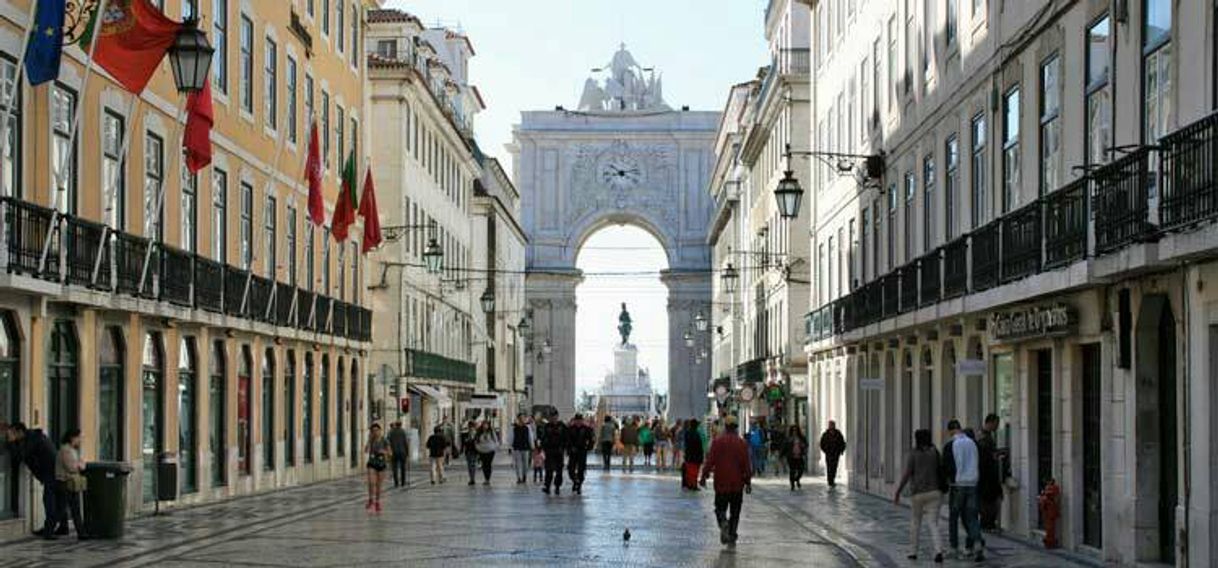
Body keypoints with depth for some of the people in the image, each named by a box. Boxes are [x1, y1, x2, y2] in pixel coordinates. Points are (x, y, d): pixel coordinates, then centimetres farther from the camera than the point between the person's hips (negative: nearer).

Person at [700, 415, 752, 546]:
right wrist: (748, 481, 3)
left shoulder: (717, 441, -5)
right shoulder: (742, 443, -3)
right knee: (735, 511, 10)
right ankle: (731, 538, 9)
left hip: (721, 483, -1)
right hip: (737, 483, 1)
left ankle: (723, 522, -20)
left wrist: (704, 476, 1)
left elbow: (710, 460, -6)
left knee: (720, 507, 11)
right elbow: (746, 464, -3)